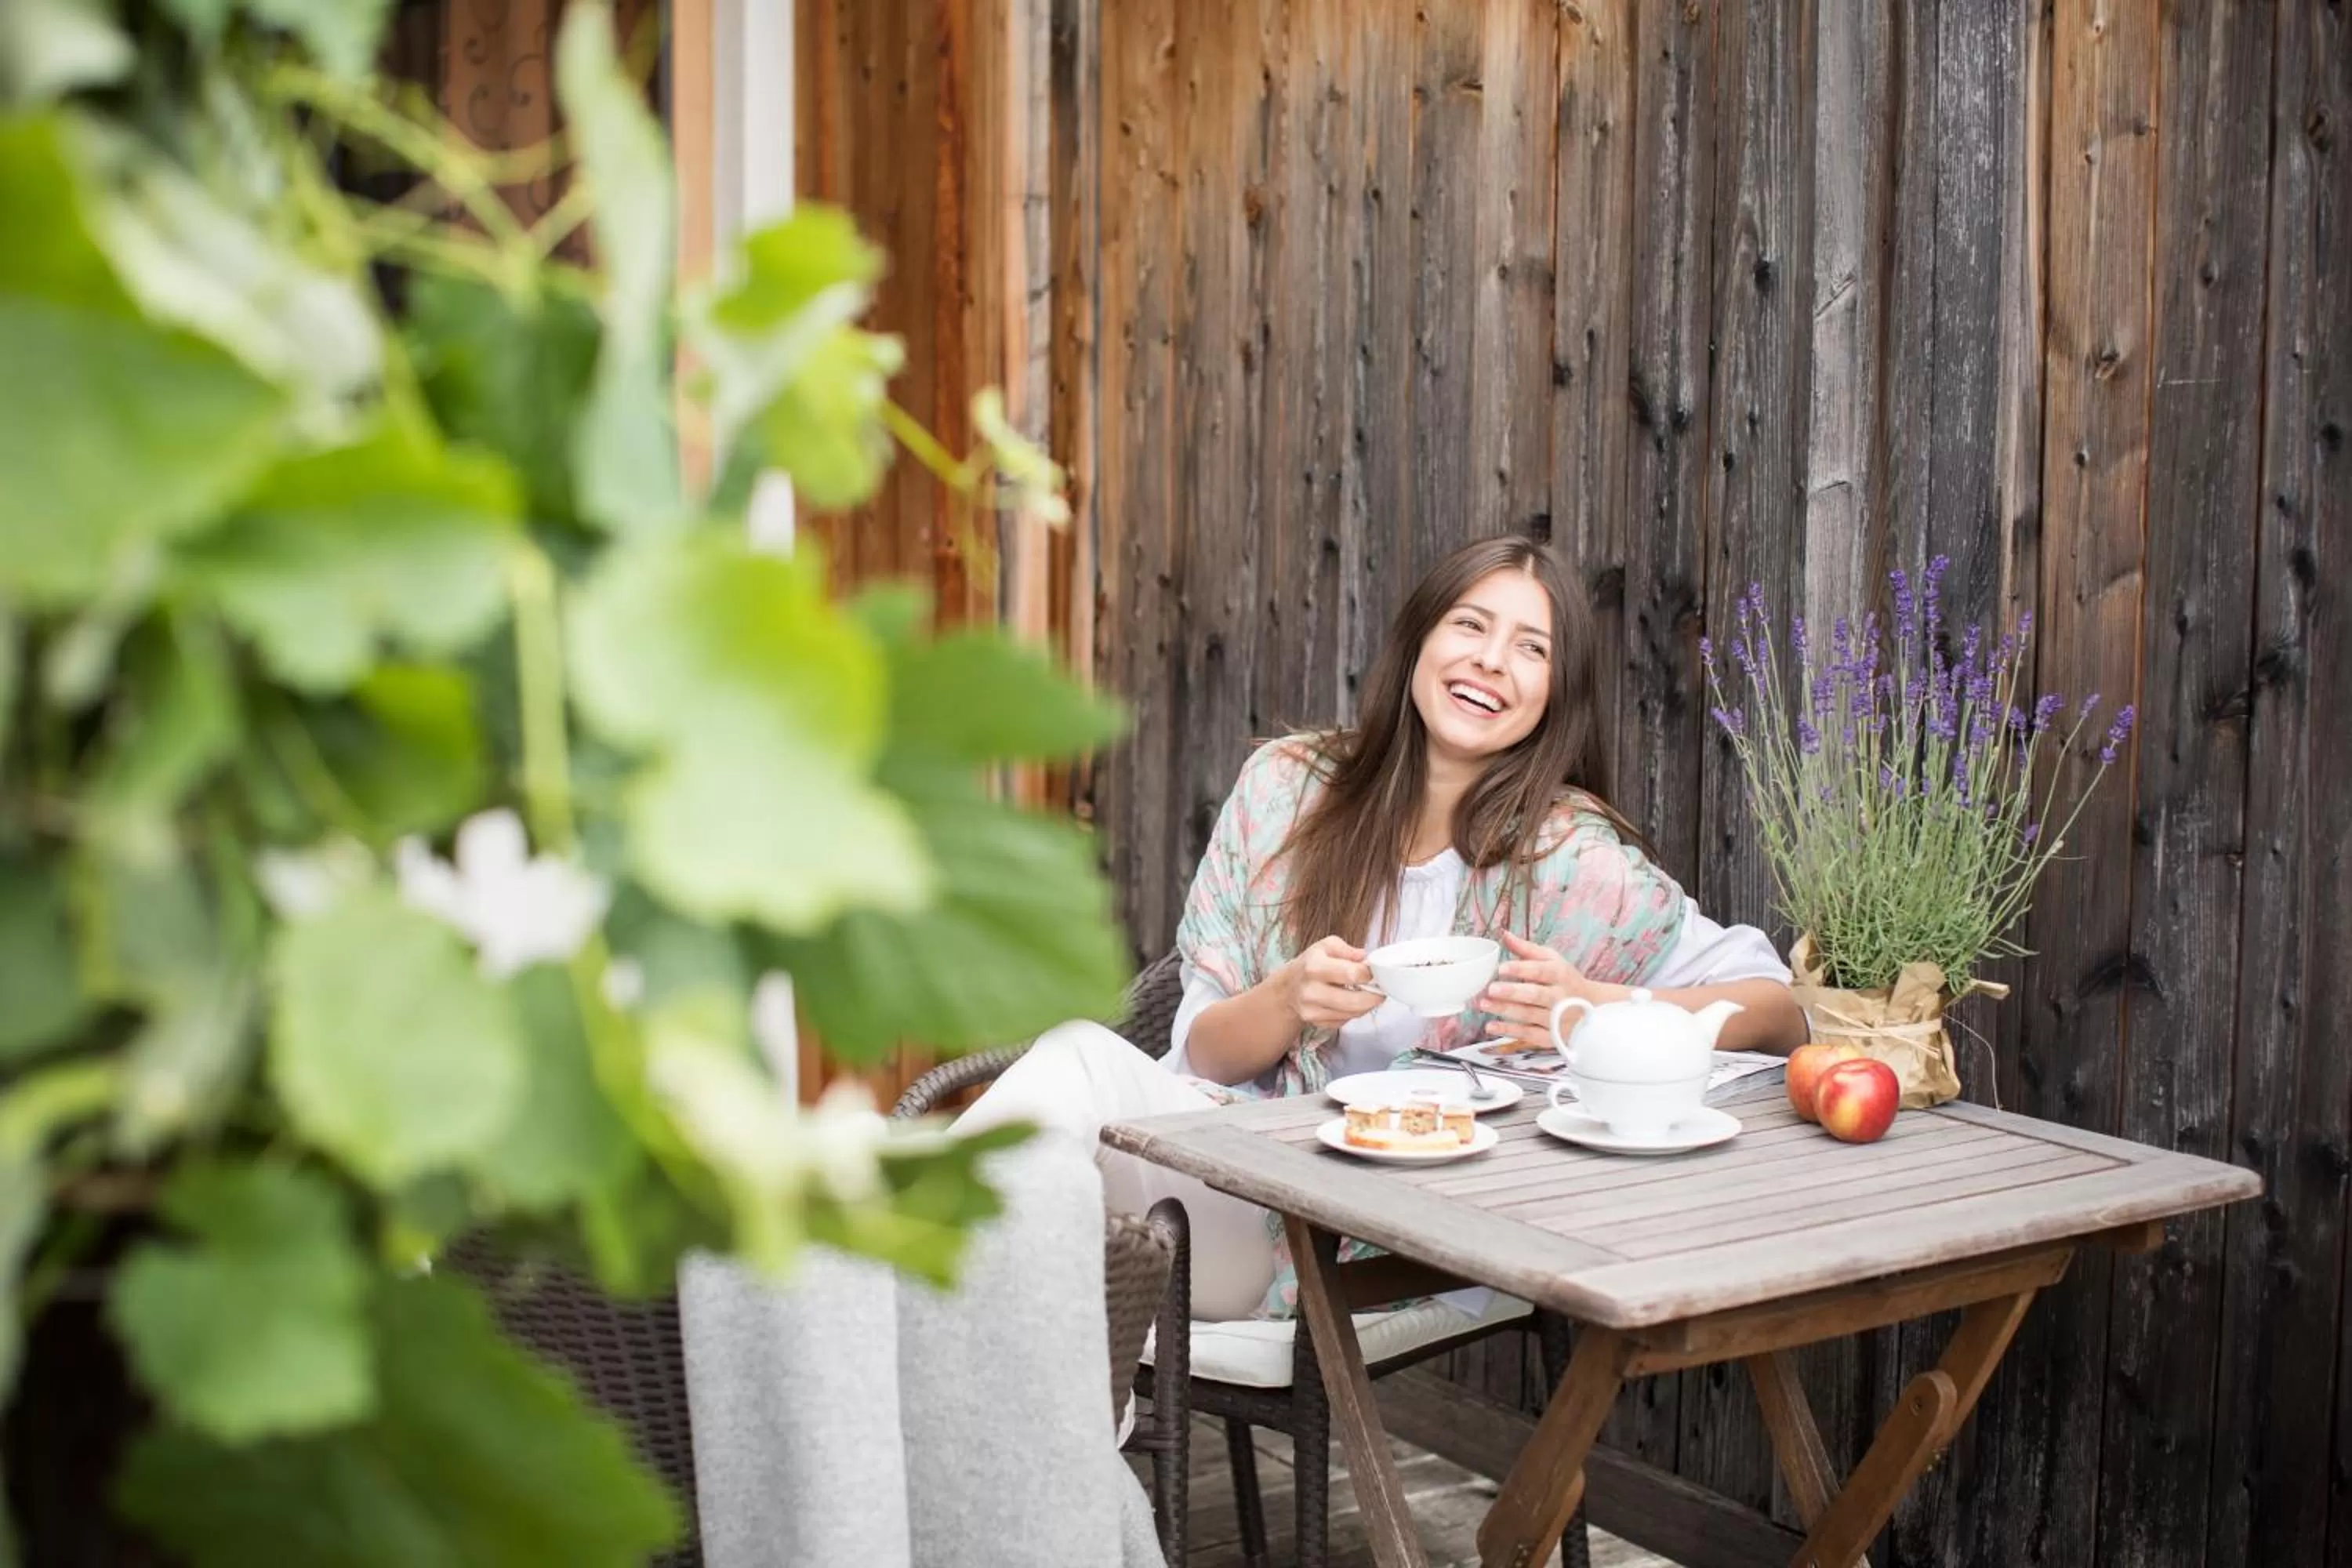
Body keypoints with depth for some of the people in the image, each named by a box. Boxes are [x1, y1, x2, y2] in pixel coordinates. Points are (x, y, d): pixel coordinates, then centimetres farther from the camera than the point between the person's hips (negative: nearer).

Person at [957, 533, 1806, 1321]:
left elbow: (1777, 1011, -3)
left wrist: (1592, 1010, -20)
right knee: (1077, 1050, -31)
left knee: (1078, 1062, -27)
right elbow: (1205, 1051, 5)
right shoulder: (1287, 784, 4)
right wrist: (1287, 1000, -18)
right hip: (1234, 1167, 3)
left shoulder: (1569, 856, -4)